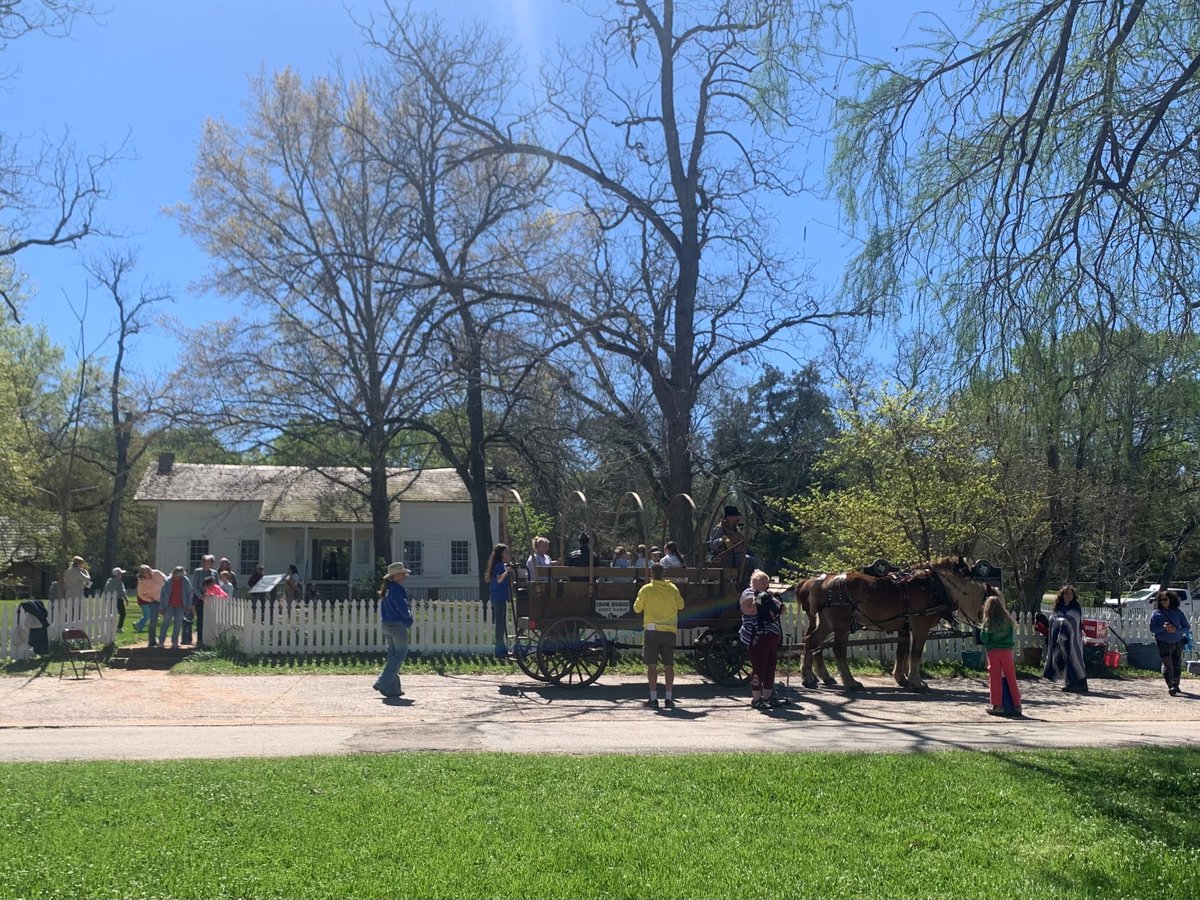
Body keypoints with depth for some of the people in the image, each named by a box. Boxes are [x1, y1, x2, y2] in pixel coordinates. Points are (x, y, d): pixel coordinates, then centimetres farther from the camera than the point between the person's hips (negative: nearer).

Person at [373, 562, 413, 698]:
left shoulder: (386, 589, 14)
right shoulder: (398, 589, -15)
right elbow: (403, 609, -19)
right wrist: (409, 617, 1)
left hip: (386, 625, 9)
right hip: (398, 625, -9)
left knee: (392, 655, 12)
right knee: (400, 655, -2)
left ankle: (393, 688, 13)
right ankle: (383, 683, -8)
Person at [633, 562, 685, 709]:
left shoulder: (646, 589, -4)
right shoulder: (672, 588, 3)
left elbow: (637, 608, 3)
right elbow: (680, 605, 14)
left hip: (652, 630, -2)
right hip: (670, 631, 2)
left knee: (652, 665, 1)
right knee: (669, 665, 7)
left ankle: (653, 698, -3)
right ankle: (669, 699, 7)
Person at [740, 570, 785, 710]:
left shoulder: (767, 595, 20)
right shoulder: (749, 594, -4)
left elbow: (781, 611, 22)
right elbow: (747, 610, -21)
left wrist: (775, 601, 5)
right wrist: (759, 602, -21)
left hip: (772, 637, 9)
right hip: (758, 637, -9)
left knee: (771, 666, 11)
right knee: (759, 667, -7)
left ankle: (768, 696, 20)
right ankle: (756, 699, -4)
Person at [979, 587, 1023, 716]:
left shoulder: (988, 622, -4)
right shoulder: (1007, 619, 4)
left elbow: (983, 638, -5)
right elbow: (1013, 636, 8)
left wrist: (982, 629, 11)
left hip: (992, 651, -2)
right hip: (1006, 650, 2)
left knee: (995, 679, 3)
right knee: (1011, 678, 7)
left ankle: (997, 705, 3)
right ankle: (1017, 705, 7)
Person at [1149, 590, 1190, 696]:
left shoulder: (1178, 612, 4)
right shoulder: (1156, 613, 0)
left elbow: (1186, 627, 3)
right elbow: (1152, 629, -1)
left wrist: (1176, 630, -16)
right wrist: (1163, 627, -19)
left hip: (1177, 642, 3)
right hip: (1163, 643, -3)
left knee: (1177, 665, 11)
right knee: (1167, 664, -15)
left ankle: (1176, 685, 29)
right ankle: (1170, 686, -17)